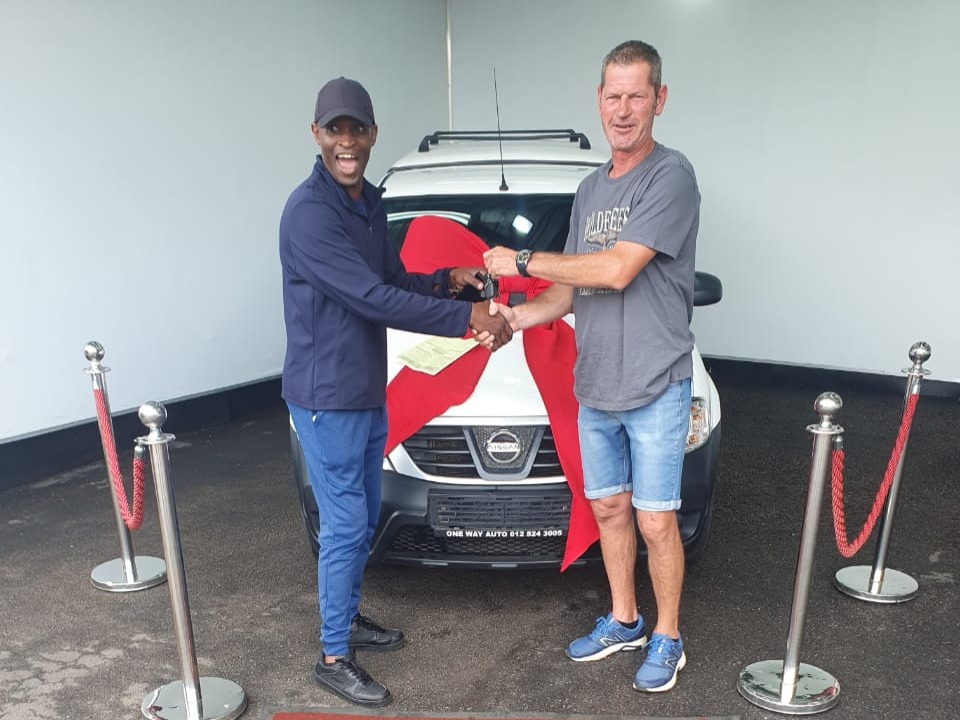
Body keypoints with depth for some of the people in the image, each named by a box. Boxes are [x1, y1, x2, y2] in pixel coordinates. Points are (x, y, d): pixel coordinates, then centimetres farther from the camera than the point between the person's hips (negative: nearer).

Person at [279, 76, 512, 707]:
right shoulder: (309, 212, -20)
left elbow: (394, 281, 16)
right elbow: (372, 299, -26)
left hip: (370, 393, 9)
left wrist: (448, 280, -3)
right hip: (327, 398, -9)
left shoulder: (370, 203, 9)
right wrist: (465, 318, -25)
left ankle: (349, 617, 39)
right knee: (344, 526, 1)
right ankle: (334, 657, 19)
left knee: (365, 519, 19)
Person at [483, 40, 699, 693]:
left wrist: (522, 262, -14)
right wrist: (523, 315, -6)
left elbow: (617, 271, -22)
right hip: (594, 387, 7)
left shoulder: (671, 176, -12)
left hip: (656, 387, -7)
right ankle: (623, 621, 36)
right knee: (608, 507, 16)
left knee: (655, 521, 3)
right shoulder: (589, 190, 12)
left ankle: (667, 638, 25)